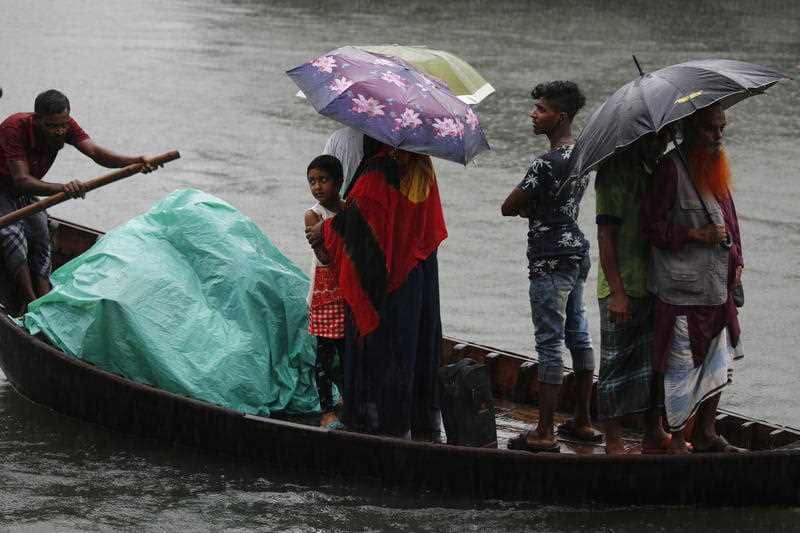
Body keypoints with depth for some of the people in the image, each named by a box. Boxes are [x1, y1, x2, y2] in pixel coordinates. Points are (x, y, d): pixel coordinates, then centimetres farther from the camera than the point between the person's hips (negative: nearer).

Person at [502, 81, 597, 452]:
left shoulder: (547, 164, -20)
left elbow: (508, 208, -14)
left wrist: (525, 206, 6)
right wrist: (535, 206, 5)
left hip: (550, 260, -9)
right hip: (576, 252, 10)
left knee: (549, 343, -7)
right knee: (578, 335, 15)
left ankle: (544, 434, -5)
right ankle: (583, 422, 23)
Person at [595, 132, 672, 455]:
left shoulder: (655, 170, 13)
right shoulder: (615, 171, -12)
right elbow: (606, 235, -16)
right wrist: (617, 292, -20)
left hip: (654, 287, 8)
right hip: (623, 289, -8)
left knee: (655, 361, 13)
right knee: (617, 364, -1)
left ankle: (654, 434, 22)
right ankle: (614, 441, 5)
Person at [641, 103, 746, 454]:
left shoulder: (715, 167, 11)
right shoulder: (672, 169, -14)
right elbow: (651, 226, -15)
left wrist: (735, 260, 11)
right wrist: (698, 235, -20)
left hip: (717, 288, 8)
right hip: (682, 289, -8)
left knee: (717, 365, 14)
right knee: (681, 366, -1)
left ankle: (705, 434, 26)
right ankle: (676, 441, 10)